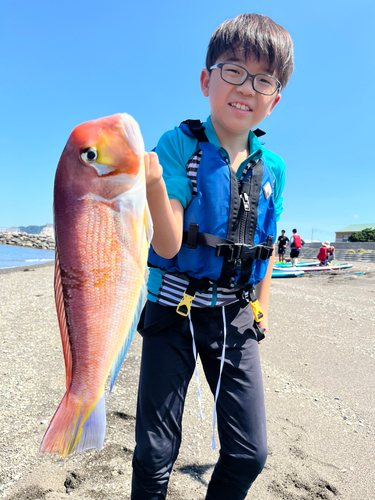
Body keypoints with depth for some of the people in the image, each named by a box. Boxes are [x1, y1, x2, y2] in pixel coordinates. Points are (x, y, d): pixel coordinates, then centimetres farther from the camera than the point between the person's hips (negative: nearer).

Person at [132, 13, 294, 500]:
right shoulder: (179, 144, -8)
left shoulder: (272, 168, 4)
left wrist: (261, 308, 13)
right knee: (155, 454, 9)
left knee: (249, 454, 12)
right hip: (174, 312, -3)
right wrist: (154, 183, -35)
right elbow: (168, 246, -18)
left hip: (236, 316, 4)